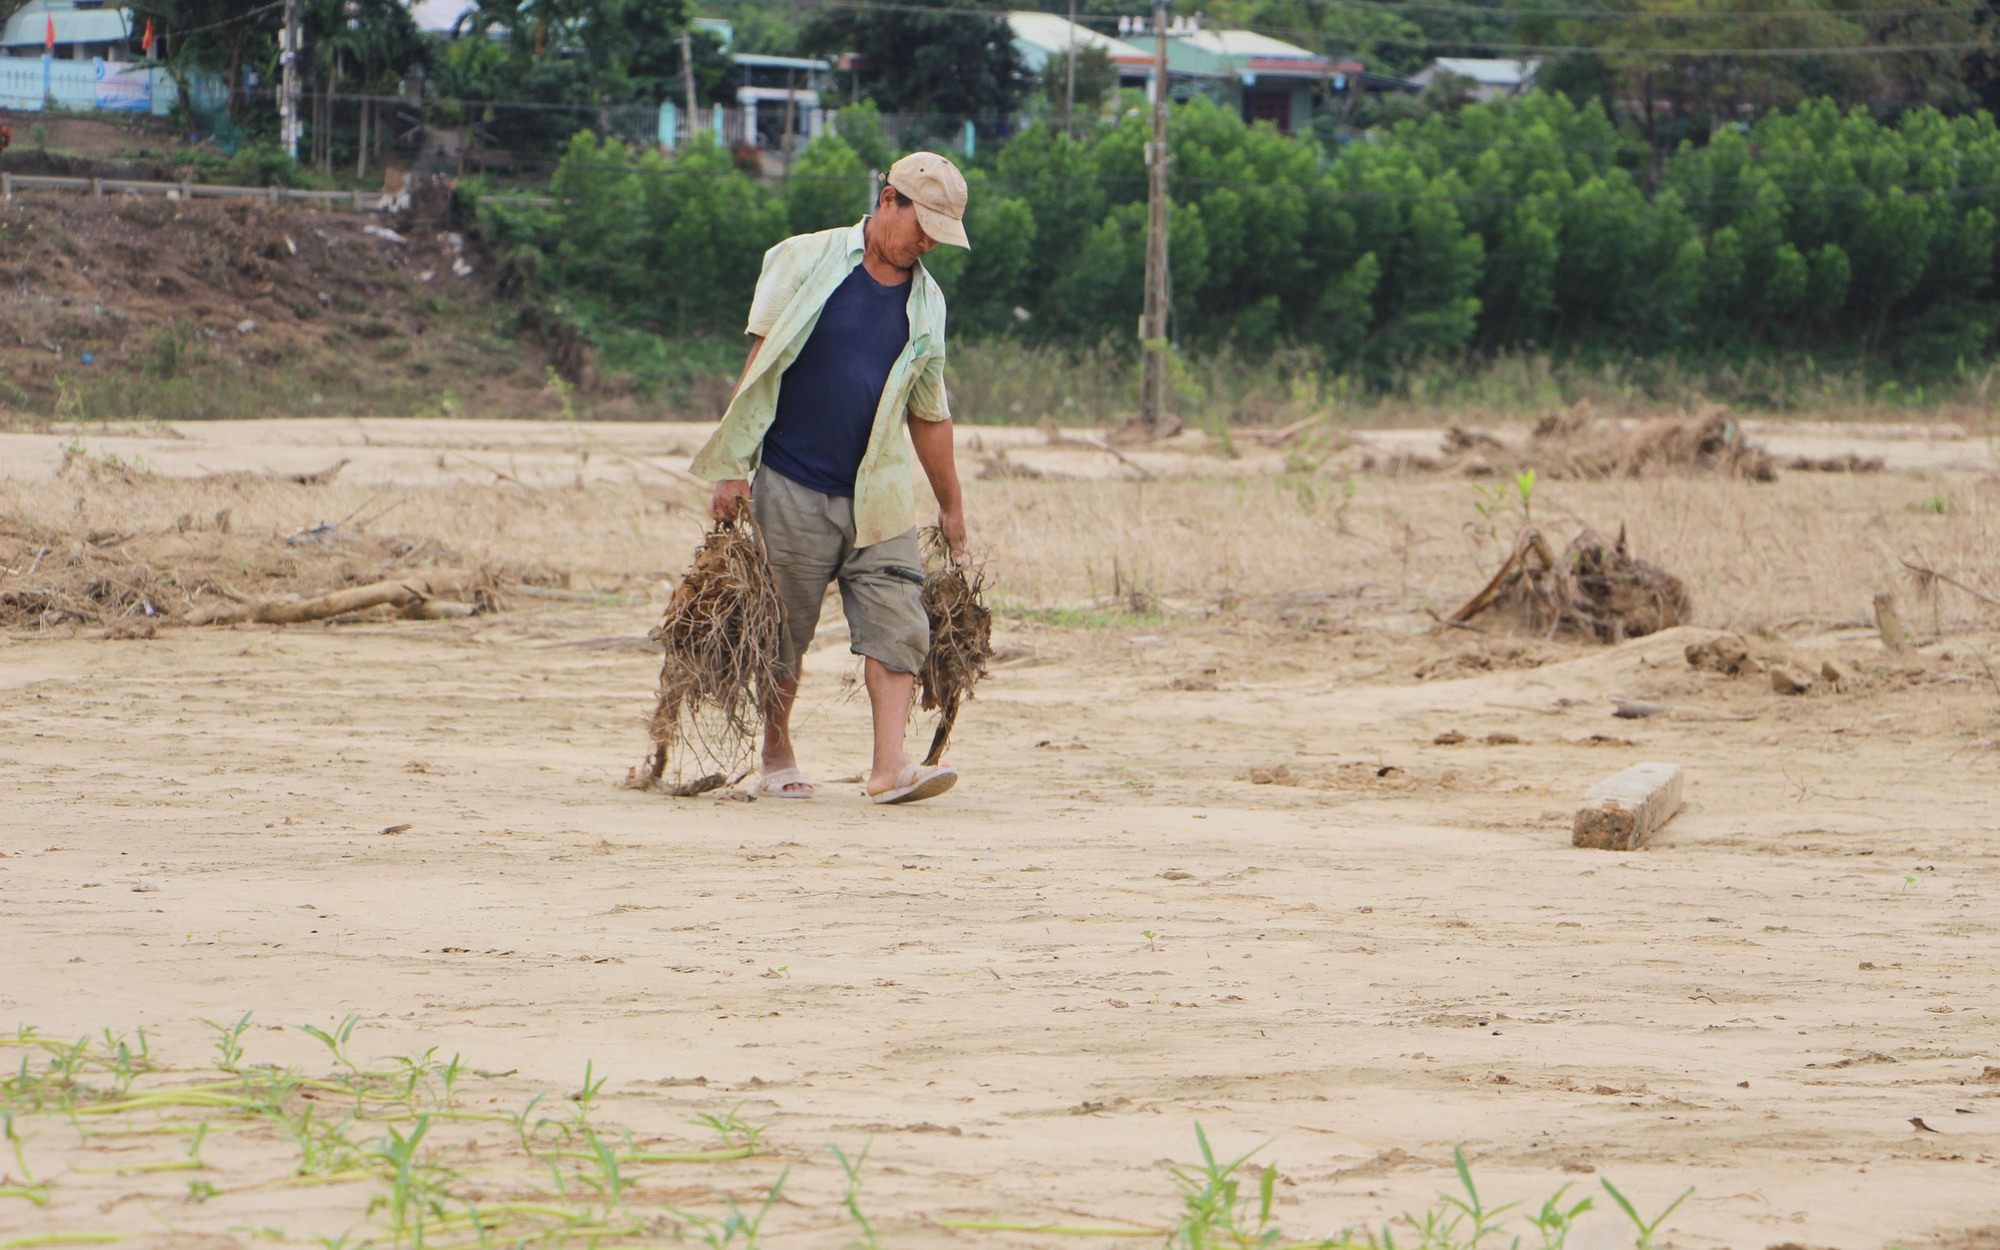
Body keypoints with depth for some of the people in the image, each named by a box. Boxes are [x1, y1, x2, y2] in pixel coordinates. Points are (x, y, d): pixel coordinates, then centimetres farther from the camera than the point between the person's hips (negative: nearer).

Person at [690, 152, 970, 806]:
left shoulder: (926, 301, 11)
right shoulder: (805, 262, -1)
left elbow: (928, 414, 20)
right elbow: (761, 365, -2)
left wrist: (951, 507, 24)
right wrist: (732, 468, -6)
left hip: (878, 497, 3)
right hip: (791, 490, -3)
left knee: (896, 626, -11)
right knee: (782, 636, 3)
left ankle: (889, 766, -17)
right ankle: (776, 760, 17)